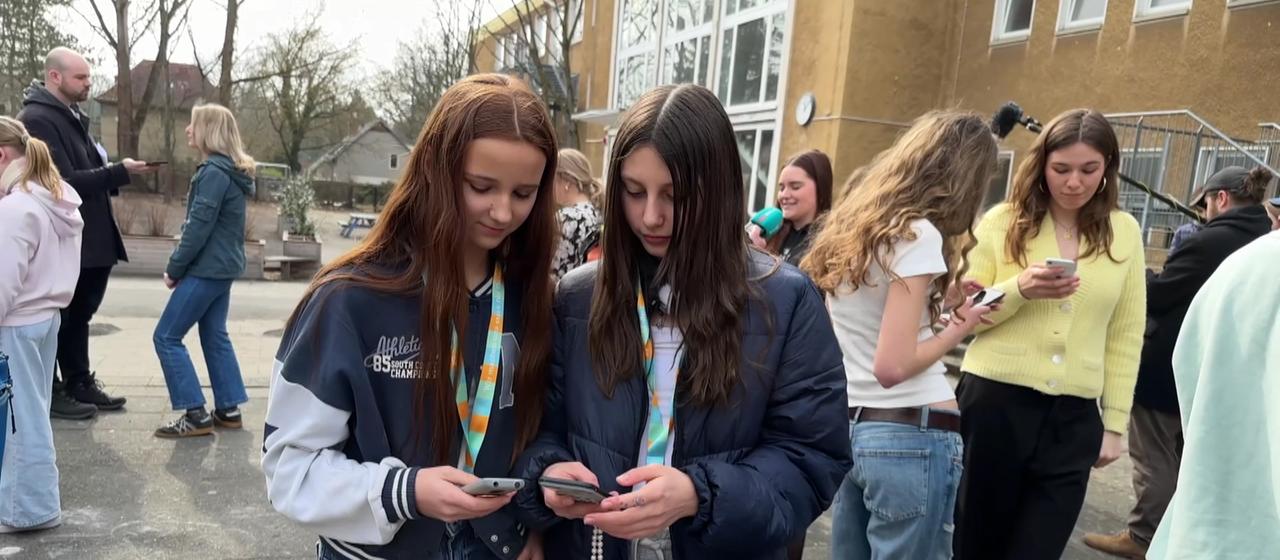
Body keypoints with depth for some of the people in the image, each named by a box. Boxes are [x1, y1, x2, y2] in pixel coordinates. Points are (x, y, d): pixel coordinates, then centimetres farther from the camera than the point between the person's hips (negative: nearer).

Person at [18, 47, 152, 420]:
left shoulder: (72, 117, 15)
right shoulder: (37, 120, -16)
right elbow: (64, 182, -22)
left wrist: (113, 176, 1)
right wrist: (118, 172, -21)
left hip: (89, 238, 9)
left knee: (78, 315, 17)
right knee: (56, 318, 2)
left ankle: (79, 383, 28)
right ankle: (49, 392, 14)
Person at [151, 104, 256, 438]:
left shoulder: (214, 172, -18)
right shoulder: (231, 172, 13)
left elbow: (198, 227, -20)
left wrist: (174, 268, -10)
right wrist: (182, 266, 14)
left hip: (206, 269, -10)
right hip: (223, 267, 10)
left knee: (166, 337, -3)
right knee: (215, 336, 15)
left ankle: (196, 415, -3)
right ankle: (229, 409, 18)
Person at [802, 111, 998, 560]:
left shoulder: (849, 222, 11)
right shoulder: (917, 234, -13)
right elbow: (892, 366, -19)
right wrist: (958, 329, -4)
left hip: (849, 426, 8)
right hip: (911, 435, -8)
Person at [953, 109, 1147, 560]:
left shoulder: (1124, 232, 5)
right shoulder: (1003, 221, -1)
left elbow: (1125, 336, 7)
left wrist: (1115, 422, 6)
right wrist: (1020, 289, -18)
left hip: (1073, 418, 1)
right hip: (994, 404, -1)